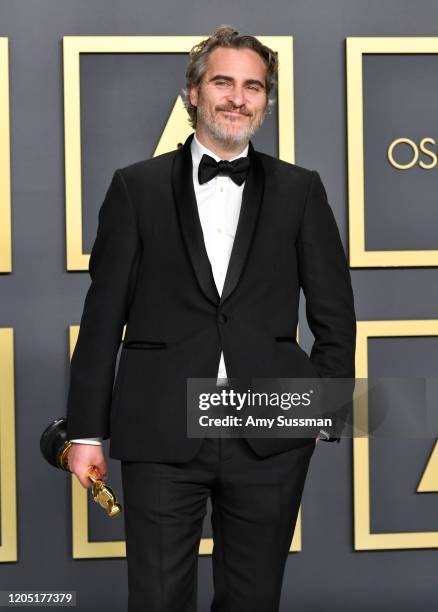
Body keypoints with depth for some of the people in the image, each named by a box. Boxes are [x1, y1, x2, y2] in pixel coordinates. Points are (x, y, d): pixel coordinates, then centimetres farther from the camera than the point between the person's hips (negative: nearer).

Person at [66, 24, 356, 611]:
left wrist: (327, 410, 4)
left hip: (269, 440, 1)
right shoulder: (137, 187, 6)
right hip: (161, 436, -1)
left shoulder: (300, 190, 9)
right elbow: (103, 314, 4)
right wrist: (86, 429, 1)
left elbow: (335, 312, 11)